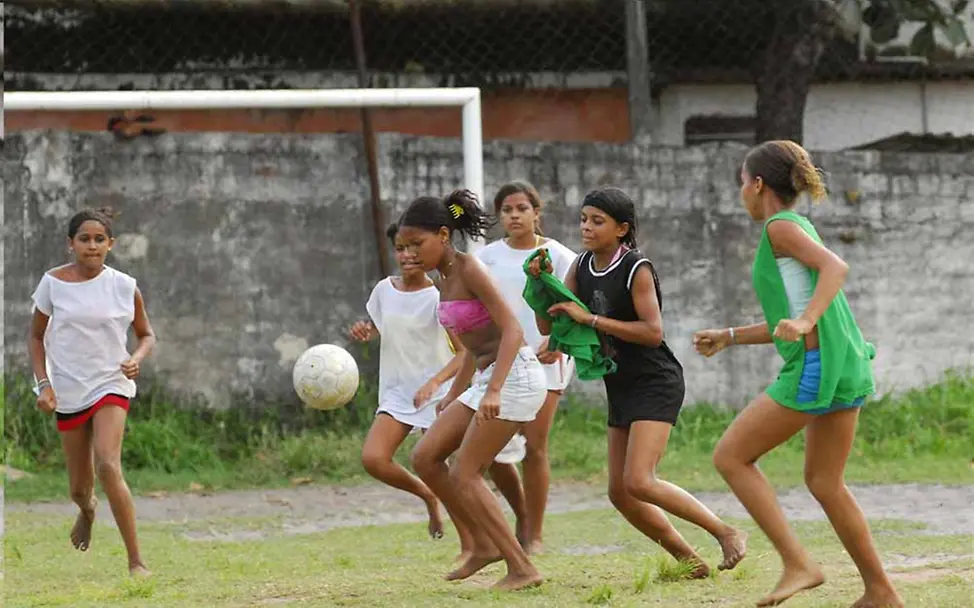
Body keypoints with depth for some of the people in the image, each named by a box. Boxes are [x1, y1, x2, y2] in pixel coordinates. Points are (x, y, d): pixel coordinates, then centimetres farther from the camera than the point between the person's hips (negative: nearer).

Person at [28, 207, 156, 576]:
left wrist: (137, 359, -13)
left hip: (111, 385, -2)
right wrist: (43, 384, -4)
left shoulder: (124, 287, -4)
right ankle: (88, 509, 51)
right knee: (79, 488, 9)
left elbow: (146, 334, 9)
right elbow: (36, 336, 7)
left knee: (108, 466, -25)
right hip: (67, 391, 2)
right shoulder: (53, 283, -3)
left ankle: (136, 561, -19)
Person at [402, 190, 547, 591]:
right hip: (486, 377, 9)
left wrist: (494, 390, -31)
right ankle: (485, 544, 10)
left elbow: (511, 329, -22)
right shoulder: (445, 278, 13)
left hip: (515, 376, -9)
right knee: (425, 457, 4)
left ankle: (523, 569, -5)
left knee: (464, 475, -9)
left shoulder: (470, 270, -14)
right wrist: (455, 394, 26)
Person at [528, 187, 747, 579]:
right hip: (621, 388, 8)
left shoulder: (637, 269, -16)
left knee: (639, 482, -20)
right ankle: (689, 560, 20)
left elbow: (653, 332, -23)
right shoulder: (582, 267, 5)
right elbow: (548, 326, 5)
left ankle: (728, 534, -7)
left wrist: (590, 318, -24)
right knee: (620, 493, 6)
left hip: (655, 385, -8)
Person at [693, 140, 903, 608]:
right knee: (825, 483, 16)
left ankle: (798, 564, -8)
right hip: (847, 365, 9)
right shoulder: (796, 229, 23)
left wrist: (804, 321, -34)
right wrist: (729, 337, 31)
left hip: (815, 366, -9)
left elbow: (835, 267, -22)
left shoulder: (781, 226, -5)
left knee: (730, 456, -1)